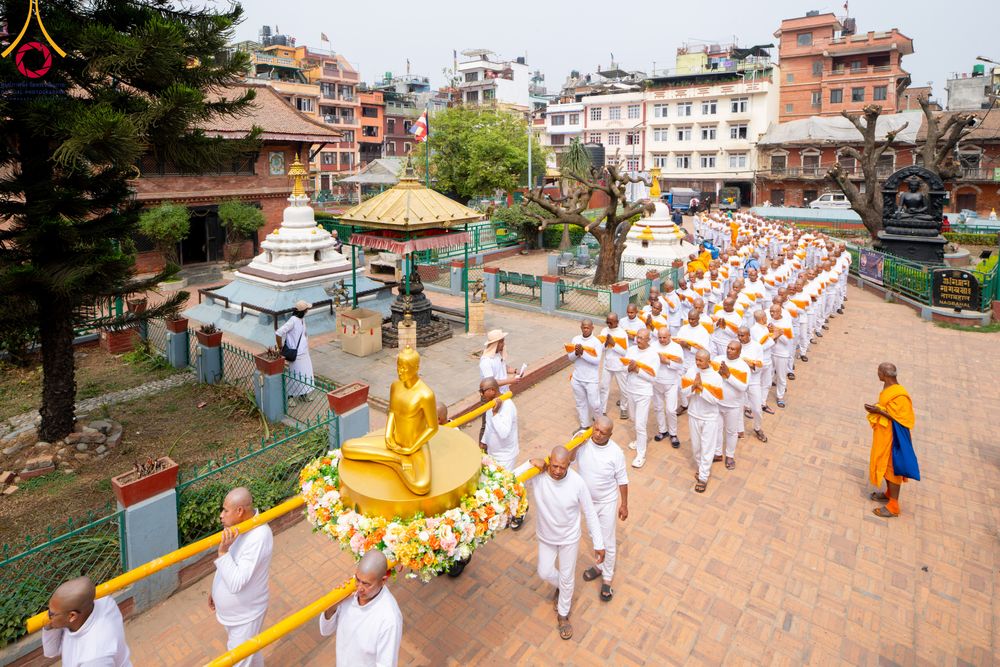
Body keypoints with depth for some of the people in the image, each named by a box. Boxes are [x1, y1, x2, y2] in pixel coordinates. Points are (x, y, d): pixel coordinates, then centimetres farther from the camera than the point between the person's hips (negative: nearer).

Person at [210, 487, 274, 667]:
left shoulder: (258, 537, -35)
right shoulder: (238, 526, -8)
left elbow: (236, 583, -33)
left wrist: (223, 551, -38)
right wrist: (215, 590, 17)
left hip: (245, 615, -8)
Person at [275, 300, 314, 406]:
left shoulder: (302, 319, 4)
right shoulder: (293, 320, -23)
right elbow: (278, 333, -26)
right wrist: (280, 347, -16)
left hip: (304, 352, 8)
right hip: (296, 354, -8)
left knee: (306, 373, 17)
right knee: (295, 376, 2)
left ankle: (304, 394, 33)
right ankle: (291, 397, 18)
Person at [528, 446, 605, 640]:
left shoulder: (577, 482, -29)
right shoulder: (537, 476, -27)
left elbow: (590, 513, -16)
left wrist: (598, 544, -11)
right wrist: (530, 465, -41)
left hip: (569, 537, -1)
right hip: (545, 536, 2)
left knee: (567, 577, 18)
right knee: (544, 573, 21)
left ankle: (563, 615, 45)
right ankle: (561, 587, 57)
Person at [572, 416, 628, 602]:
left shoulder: (615, 452, -23)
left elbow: (622, 480, -10)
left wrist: (624, 505, -2)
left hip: (607, 502, -3)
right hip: (587, 500, 3)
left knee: (607, 542, 11)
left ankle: (607, 578, 33)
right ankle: (601, 565, 49)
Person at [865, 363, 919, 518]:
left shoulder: (899, 395, -26)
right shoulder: (888, 388, 3)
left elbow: (900, 418, -25)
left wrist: (879, 412, -26)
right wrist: (876, 408, 3)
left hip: (892, 436, -9)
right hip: (883, 434, 9)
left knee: (892, 467, 0)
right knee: (885, 464, 21)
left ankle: (893, 506, 11)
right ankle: (889, 493, 39)